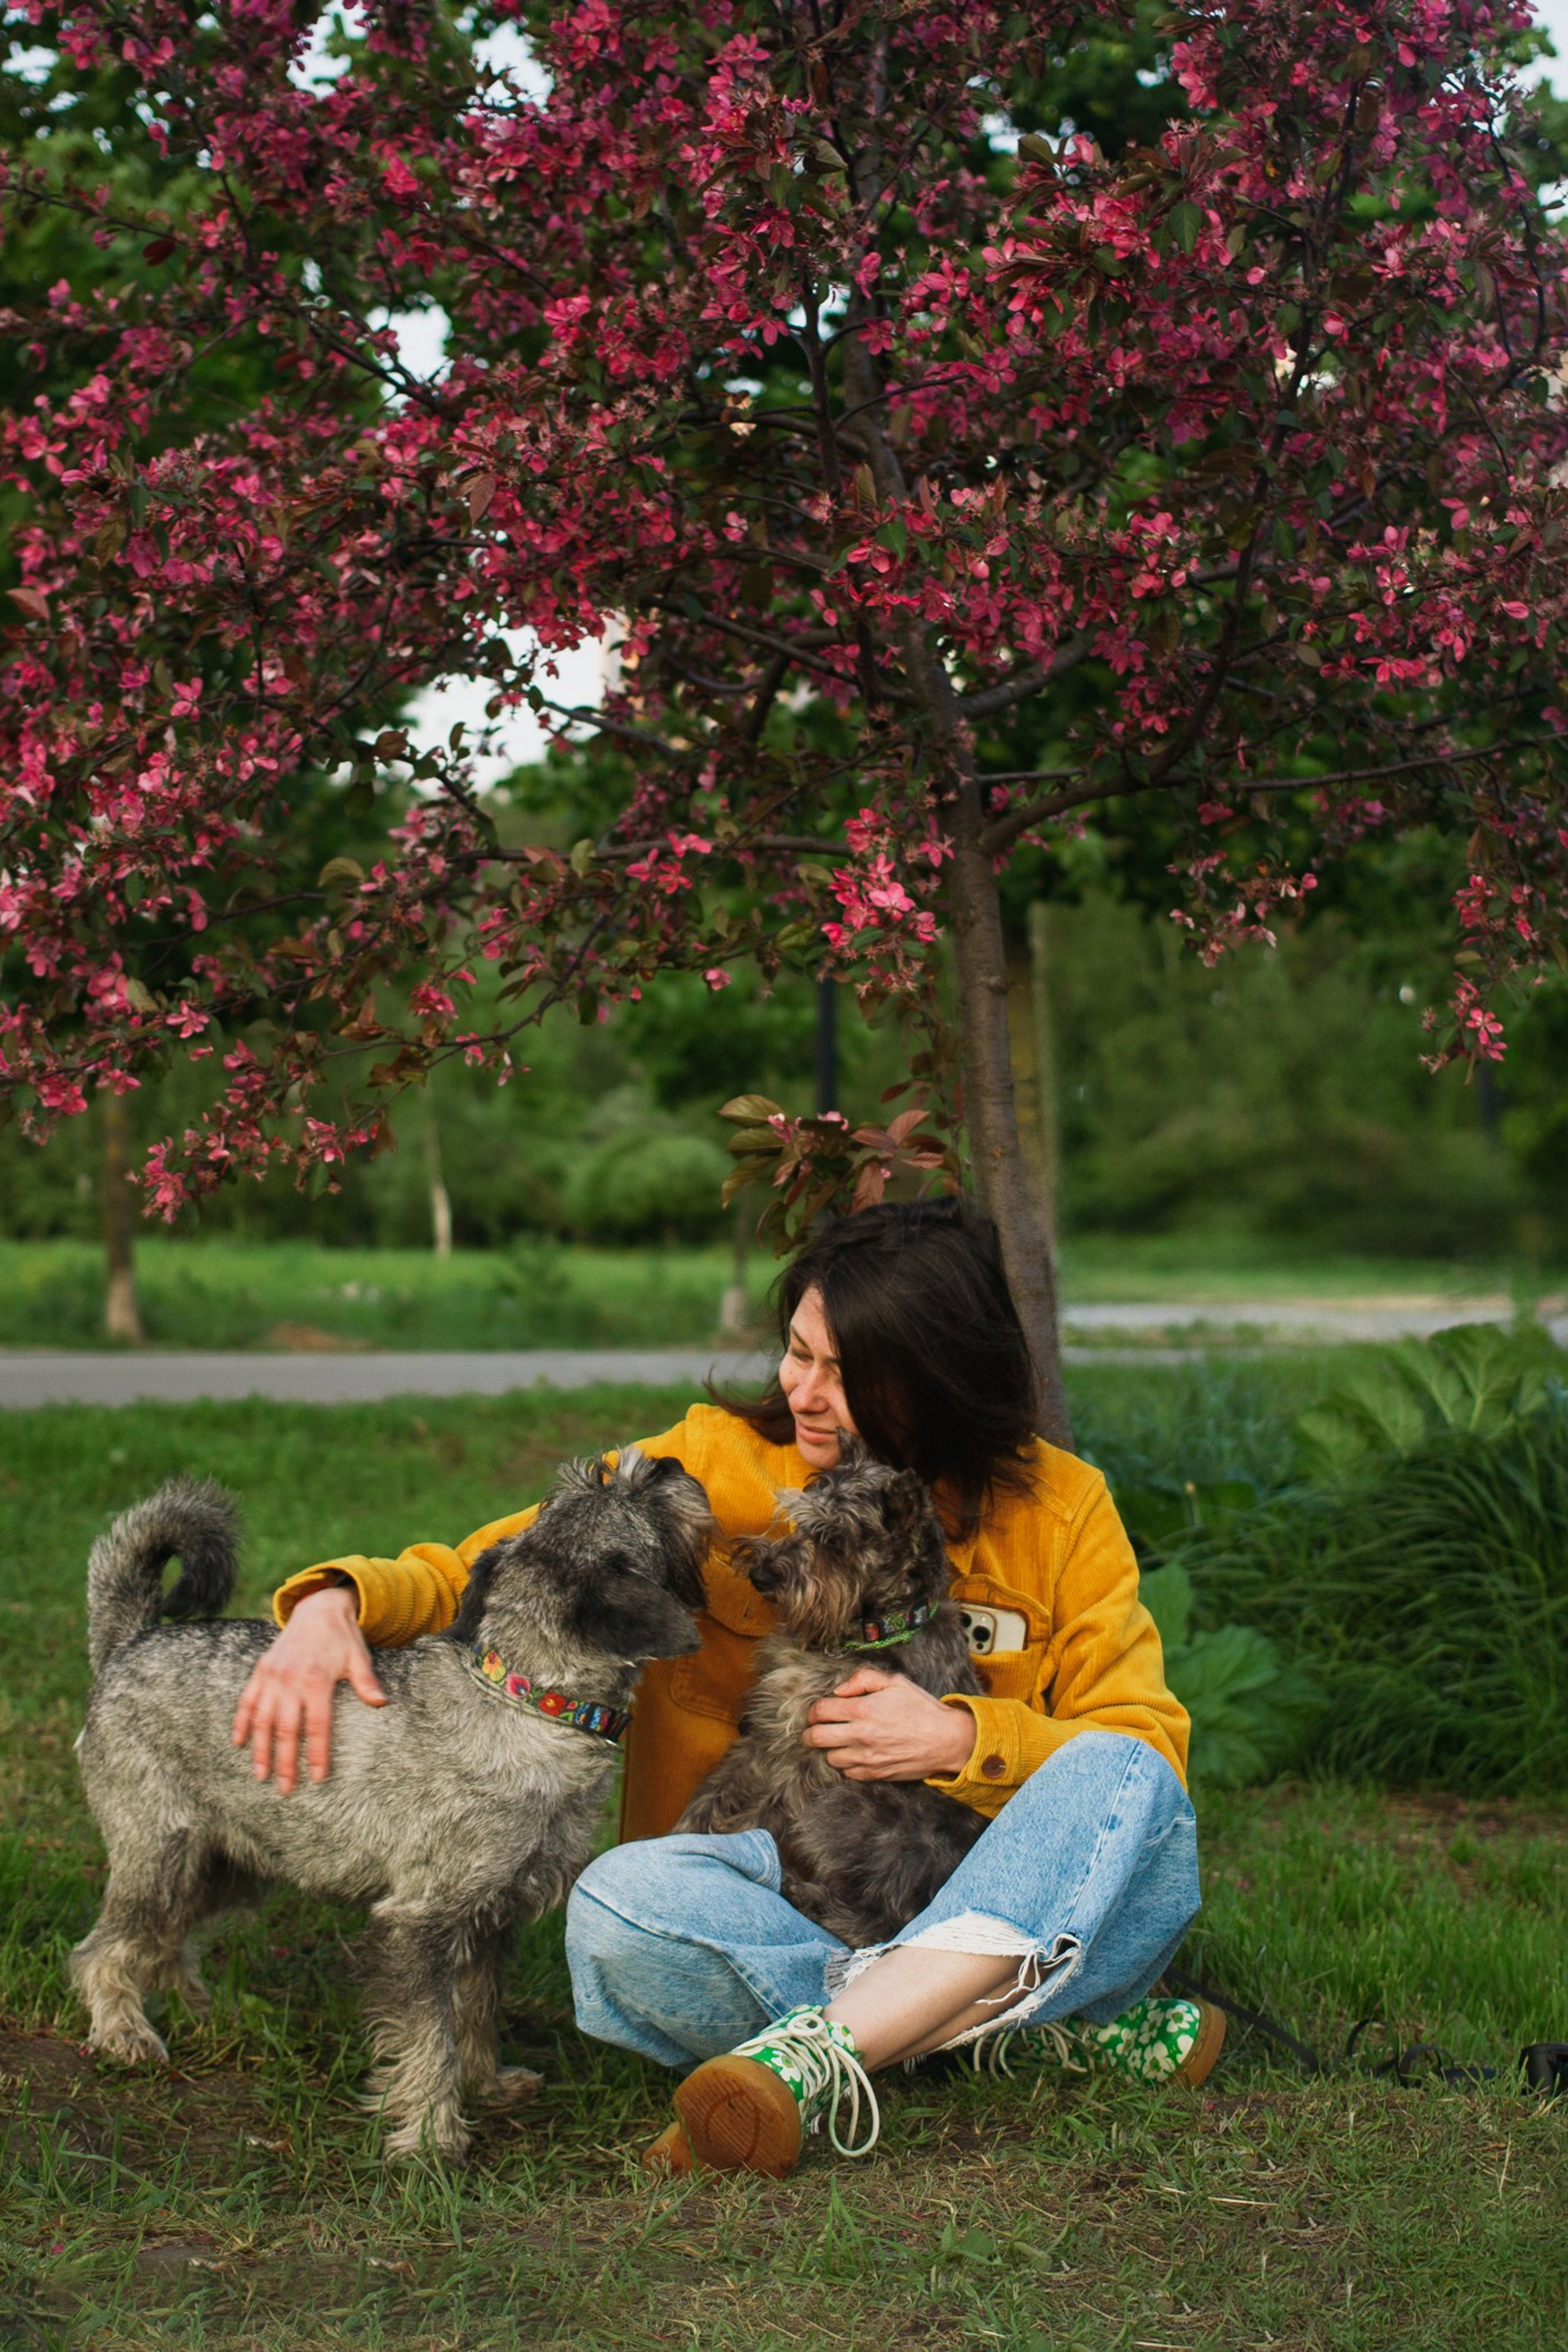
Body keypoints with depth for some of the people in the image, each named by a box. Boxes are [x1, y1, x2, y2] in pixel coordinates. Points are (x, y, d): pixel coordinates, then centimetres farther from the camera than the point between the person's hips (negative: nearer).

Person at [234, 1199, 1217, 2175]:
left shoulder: (1056, 1506, 2)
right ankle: (1048, 2026, -27)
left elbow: (1148, 1746, 1)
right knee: (620, 1902, -33)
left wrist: (962, 1738, -15)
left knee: (1121, 1781, -31)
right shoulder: (715, 1469, 0)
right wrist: (336, 1601, -25)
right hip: (779, 1922, 0)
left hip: (1001, 1908, 0)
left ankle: (810, 2053, -38)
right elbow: (486, 1573, -4)